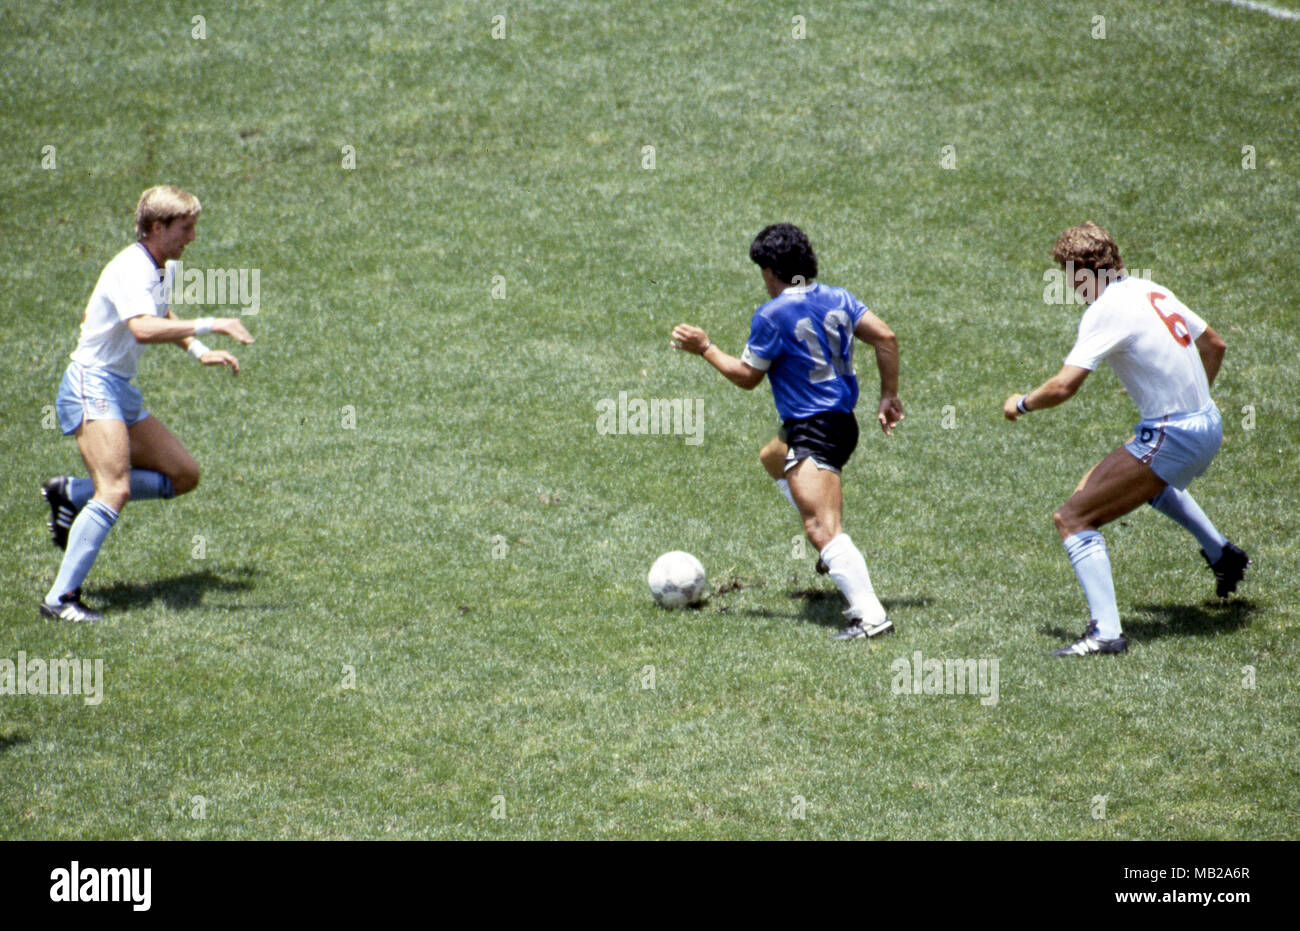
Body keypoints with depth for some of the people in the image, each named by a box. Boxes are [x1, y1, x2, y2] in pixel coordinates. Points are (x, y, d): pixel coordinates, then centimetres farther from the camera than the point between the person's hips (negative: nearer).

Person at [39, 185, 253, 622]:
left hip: (121, 390, 10)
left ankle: (71, 493, 12)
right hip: (92, 386, -10)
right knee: (115, 492, -23)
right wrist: (209, 325, -35)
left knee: (184, 474, 9)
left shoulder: (161, 269, 13)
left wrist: (200, 352, 22)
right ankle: (60, 598, -23)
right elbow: (144, 328, -37)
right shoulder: (131, 268, -18)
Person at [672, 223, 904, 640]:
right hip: (843, 422, 10)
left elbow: (747, 376, -5)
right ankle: (837, 551, 36)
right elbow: (885, 337, 5)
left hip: (813, 432, -10)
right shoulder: (836, 298, 8)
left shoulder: (772, 315, -13)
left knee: (821, 529, -18)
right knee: (772, 457, 37)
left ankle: (869, 615, -32)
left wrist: (705, 348, 7)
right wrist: (889, 396, 12)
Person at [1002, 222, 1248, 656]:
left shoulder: (1107, 310, -17)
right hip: (1207, 426, 9)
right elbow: (1214, 345, 20)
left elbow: (1064, 385, -24)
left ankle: (1106, 632, -18)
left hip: (1172, 438, -9)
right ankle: (1222, 555, 55)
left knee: (1073, 518, -9)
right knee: (1149, 481, 42)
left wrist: (1021, 404, -5)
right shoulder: (1154, 291, 8)